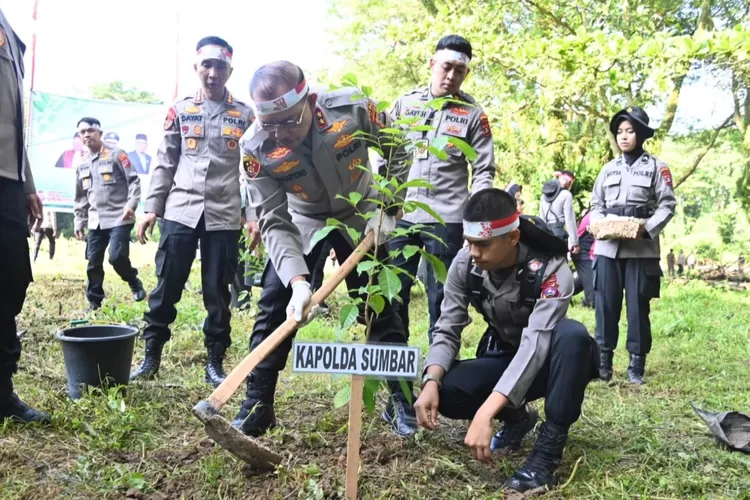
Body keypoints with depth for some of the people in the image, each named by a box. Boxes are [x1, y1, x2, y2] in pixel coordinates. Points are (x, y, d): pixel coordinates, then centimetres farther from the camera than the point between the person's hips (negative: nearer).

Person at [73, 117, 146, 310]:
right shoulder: (81, 163, 15)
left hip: (119, 218, -6)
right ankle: (94, 301, 13)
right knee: (93, 262, 3)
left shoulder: (116, 155, -3)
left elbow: (133, 181, -7)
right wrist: (79, 222, 15)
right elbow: (80, 197, 20)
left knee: (117, 256, -16)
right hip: (95, 221, 6)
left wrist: (131, 204, -20)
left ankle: (135, 284, 11)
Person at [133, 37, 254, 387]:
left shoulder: (245, 116, 6)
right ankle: (151, 355, 16)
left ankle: (215, 361, 16)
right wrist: (152, 208, 4)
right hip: (179, 213, 1)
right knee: (166, 287, 2)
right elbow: (164, 163, 10)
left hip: (224, 217, -1)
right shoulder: (180, 111, 9)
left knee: (218, 292, 4)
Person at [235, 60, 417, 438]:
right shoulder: (256, 148, -28)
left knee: (381, 308, 2)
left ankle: (401, 400, 18)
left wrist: (387, 209, -15)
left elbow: (397, 151, -10)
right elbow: (275, 222, -27)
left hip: (361, 218, 0)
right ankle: (257, 405, 9)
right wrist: (298, 280, -41)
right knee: (273, 306, -6)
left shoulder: (355, 110, -30)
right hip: (301, 224, 1)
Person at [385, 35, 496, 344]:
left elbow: (484, 170, 2)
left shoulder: (472, 114, 3)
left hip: (447, 218, -2)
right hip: (402, 214, 3)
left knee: (441, 297, 4)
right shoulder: (405, 103, 9)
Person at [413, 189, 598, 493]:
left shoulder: (550, 270, -31)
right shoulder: (464, 265, -17)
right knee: (445, 393, -24)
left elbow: (535, 345, -40)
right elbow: (447, 330, -14)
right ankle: (518, 417, 6)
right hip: (503, 358, 4)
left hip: (550, 361, -3)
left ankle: (550, 445, -23)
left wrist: (484, 414, -49)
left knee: (571, 334, -38)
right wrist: (431, 381, -35)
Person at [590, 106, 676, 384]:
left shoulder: (656, 167, 5)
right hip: (608, 246, 3)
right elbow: (596, 205, 14)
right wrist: (599, 225, -6)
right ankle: (603, 361, 9)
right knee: (605, 303, 1)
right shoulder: (609, 169, 15)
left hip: (641, 247, -3)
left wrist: (646, 228, -16)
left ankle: (637, 364, 10)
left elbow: (667, 205, 0)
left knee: (638, 305, 0)